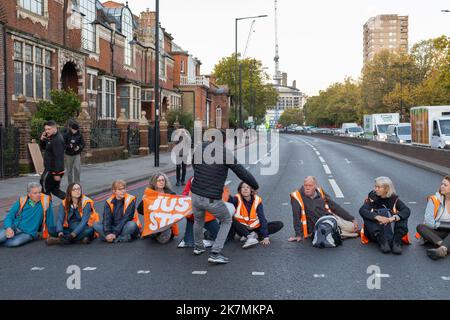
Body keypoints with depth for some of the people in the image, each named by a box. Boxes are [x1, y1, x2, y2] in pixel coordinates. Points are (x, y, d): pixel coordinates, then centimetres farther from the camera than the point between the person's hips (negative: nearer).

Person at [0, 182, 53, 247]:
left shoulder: (45, 201, -4)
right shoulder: (21, 202, 2)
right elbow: (9, 217, 4)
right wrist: (8, 228, -15)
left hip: (28, 233, -1)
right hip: (14, 228, 1)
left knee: (15, 242, -31)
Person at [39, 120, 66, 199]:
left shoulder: (57, 140, -20)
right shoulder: (51, 138, 11)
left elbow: (58, 158, -25)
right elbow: (44, 147, 23)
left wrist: (57, 174, -27)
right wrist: (42, 140, 1)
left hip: (52, 171, -10)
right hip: (50, 169, 10)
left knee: (45, 190, 1)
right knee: (55, 190, 17)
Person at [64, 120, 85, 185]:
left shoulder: (79, 135, -3)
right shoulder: (66, 135, -7)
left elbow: (83, 144, 2)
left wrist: (79, 147, -18)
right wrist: (69, 146, -25)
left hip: (77, 154, 0)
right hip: (69, 155, 0)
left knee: (77, 169, -11)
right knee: (69, 170, 8)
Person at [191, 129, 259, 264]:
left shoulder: (201, 147, 4)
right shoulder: (226, 154, -11)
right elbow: (243, 173, -8)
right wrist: (255, 186, 10)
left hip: (195, 195, 5)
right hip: (213, 199, -5)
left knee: (198, 220, 32)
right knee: (226, 221, 20)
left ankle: (198, 247, 52)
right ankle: (215, 254, 10)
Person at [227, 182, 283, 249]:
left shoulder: (257, 200, -9)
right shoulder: (238, 199, -11)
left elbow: (262, 218, -15)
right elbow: (231, 200, -36)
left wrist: (266, 237, -24)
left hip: (255, 228, 2)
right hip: (242, 228, -2)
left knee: (279, 224, -14)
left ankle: (255, 235, -21)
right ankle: (249, 237, -37)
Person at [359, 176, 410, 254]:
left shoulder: (394, 198, -1)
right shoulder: (372, 197, -3)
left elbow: (407, 210, -17)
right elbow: (362, 210, -20)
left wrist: (393, 218, -35)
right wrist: (377, 217, -37)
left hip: (391, 228, 1)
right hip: (375, 229, 0)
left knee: (402, 216, -20)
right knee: (367, 216, -26)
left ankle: (396, 241, -34)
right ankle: (382, 241, -40)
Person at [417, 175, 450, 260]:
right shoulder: (434, 200, 1)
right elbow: (429, 222, -7)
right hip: (436, 233, 1)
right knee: (420, 227, -26)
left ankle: (442, 249, -58)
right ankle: (443, 245, -47)